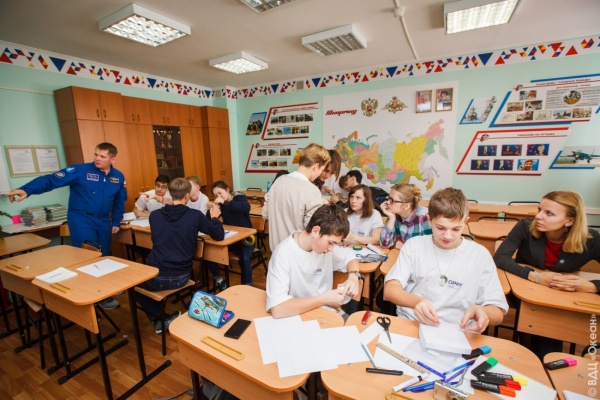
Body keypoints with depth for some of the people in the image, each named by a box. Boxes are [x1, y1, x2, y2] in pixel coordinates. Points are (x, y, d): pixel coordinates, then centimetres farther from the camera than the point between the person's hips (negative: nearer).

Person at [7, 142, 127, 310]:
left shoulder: (118, 176, 1)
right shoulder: (80, 170, -12)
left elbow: (119, 201, 11)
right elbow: (52, 179, -20)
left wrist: (116, 222, 10)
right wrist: (27, 189, -37)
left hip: (103, 221, 5)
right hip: (80, 218, -4)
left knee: (105, 256, 15)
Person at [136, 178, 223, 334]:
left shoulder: (154, 215, -3)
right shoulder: (195, 215, -11)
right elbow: (219, 235, 0)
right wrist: (214, 217, 17)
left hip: (156, 277, 0)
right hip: (181, 277, 0)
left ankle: (159, 319, 24)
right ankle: (166, 317, 30)